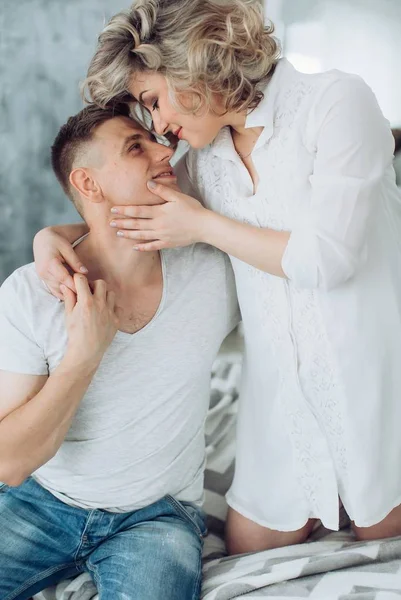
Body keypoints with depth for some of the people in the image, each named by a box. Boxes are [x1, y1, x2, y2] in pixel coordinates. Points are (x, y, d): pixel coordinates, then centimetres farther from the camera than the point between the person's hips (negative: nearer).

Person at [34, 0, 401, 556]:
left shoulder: (338, 101, -14)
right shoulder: (205, 157, 3)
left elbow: (327, 258, -21)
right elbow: (132, 219, 15)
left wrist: (204, 225, -14)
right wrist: (55, 233, -6)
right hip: (282, 380, 6)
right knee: (245, 544, 12)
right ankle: (325, 496, 35)